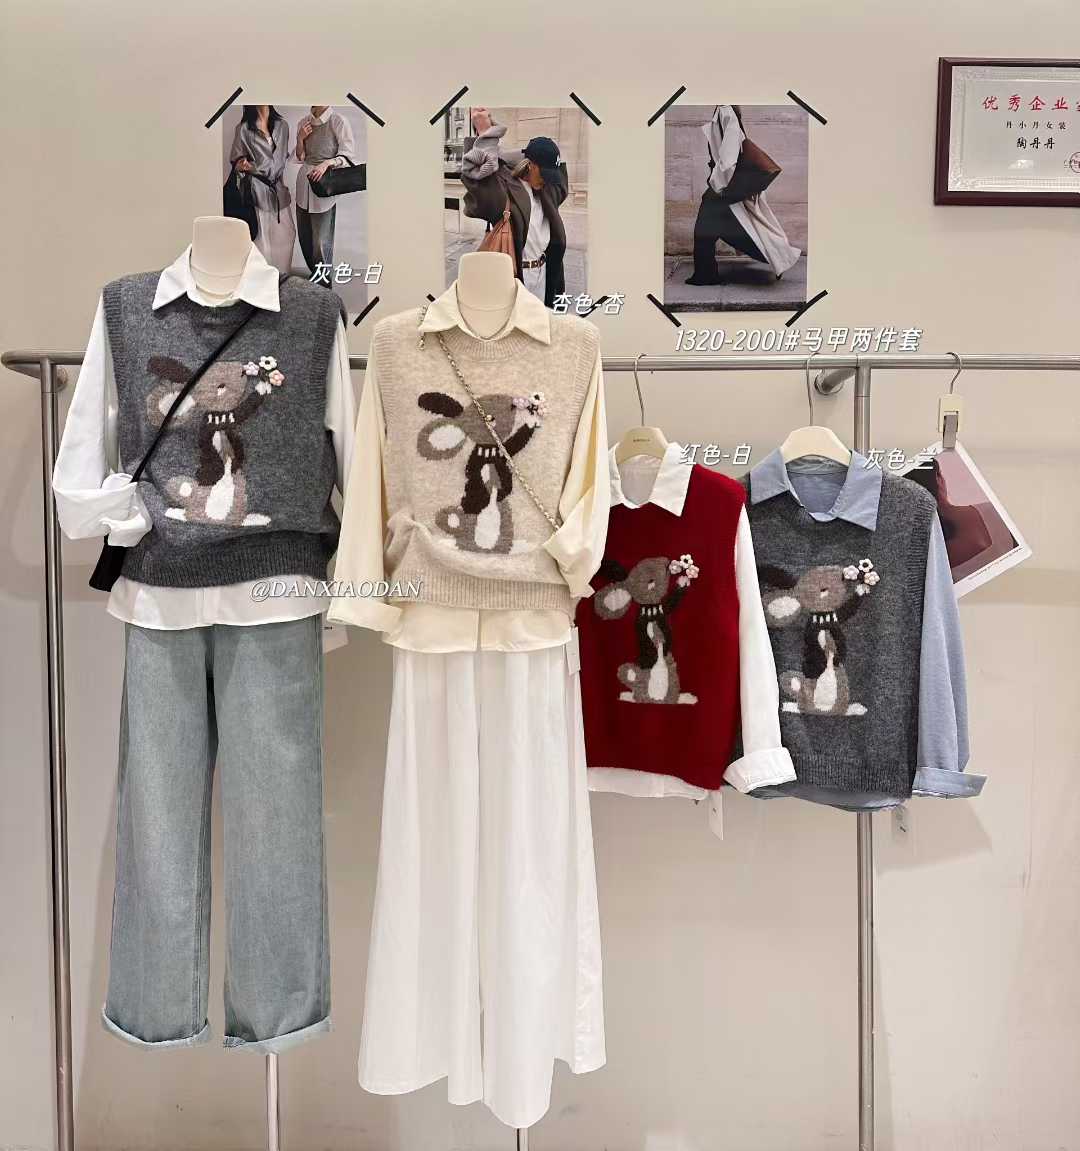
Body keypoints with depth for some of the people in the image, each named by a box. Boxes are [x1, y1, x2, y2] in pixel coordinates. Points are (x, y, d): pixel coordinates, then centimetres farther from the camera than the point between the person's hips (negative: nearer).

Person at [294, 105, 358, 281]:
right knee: (304, 236, 12)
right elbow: (300, 157, 16)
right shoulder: (305, 122, 8)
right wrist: (300, 139, -2)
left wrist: (327, 163, -25)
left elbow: (349, 156, -10)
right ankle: (314, 275, 29)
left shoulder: (338, 121, -9)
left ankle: (323, 286, 7)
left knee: (321, 241, -5)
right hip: (304, 182, 6)